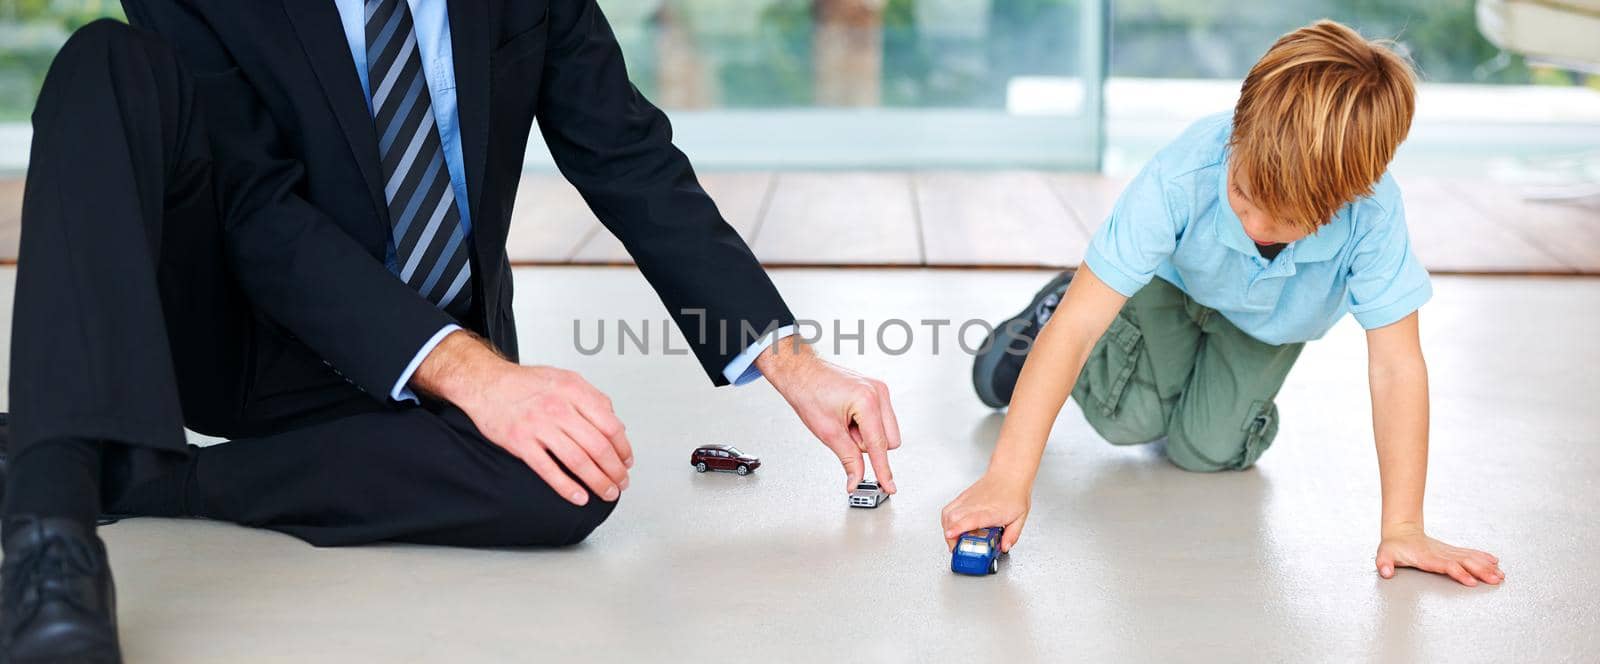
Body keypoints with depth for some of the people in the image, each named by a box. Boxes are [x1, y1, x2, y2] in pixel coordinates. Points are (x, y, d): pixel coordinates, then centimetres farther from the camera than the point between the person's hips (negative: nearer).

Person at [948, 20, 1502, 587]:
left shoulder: (1373, 214, -44)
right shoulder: (1181, 178, -46)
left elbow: (1396, 369, -36)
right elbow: (1078, 326, -46)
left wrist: (1403, 528, -38)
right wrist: (1009, 479, -51)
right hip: (1175, 277, -1)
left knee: (1204, 450, -8)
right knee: (1130, 419, -12)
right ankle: (1051, 306, 17)